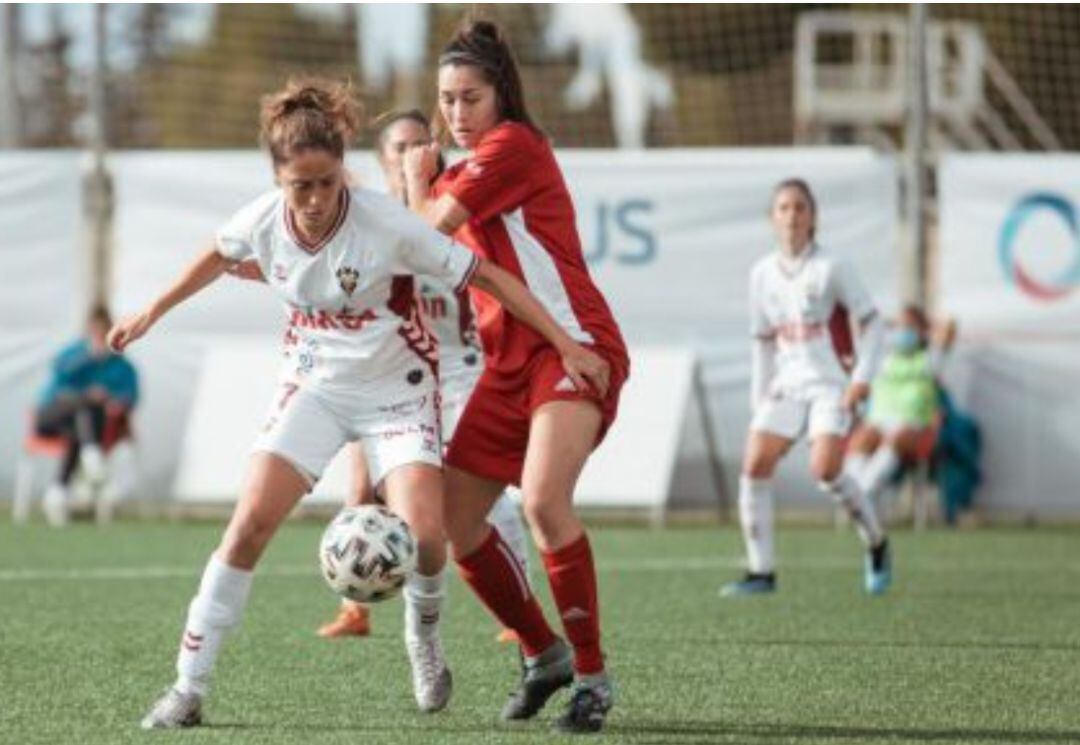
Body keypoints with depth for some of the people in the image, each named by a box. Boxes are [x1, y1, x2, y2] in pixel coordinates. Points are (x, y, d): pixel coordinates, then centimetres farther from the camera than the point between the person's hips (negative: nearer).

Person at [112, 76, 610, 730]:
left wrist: (565, 345, -19)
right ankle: (188, 689, -4)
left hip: (396, 391, -3)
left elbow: (488, 276, -18)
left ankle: (425, 633, 17)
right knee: (251, 524, -12)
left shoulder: (388, 225, -25)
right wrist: (152, 314, 21)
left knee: (424, 537, -19)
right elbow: (219, 257, 13)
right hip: (315, 386, 3)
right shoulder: (263, 220, -13)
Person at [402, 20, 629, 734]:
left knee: (543, 500, -29)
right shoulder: (465, 172, 20)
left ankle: (592, 675, -20)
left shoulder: (514, 145, -7)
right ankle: (544, 654, 21)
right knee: (456, 522, 3)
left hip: (572, 348, -9)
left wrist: (417, 178, 8)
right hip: (509, 365, 9)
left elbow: (430, 226, -10)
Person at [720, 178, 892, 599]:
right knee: (755, 464, -12)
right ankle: (760, 571, -5)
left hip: (832, 383, -5)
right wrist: (759, 397, 12)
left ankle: (876, 544, 4)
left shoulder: (831, 268, -6)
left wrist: (863, 376, -14)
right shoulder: (762, 274, 9)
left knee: (825, 470, -22)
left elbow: (871, 322, -3)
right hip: (788, 386, 5)